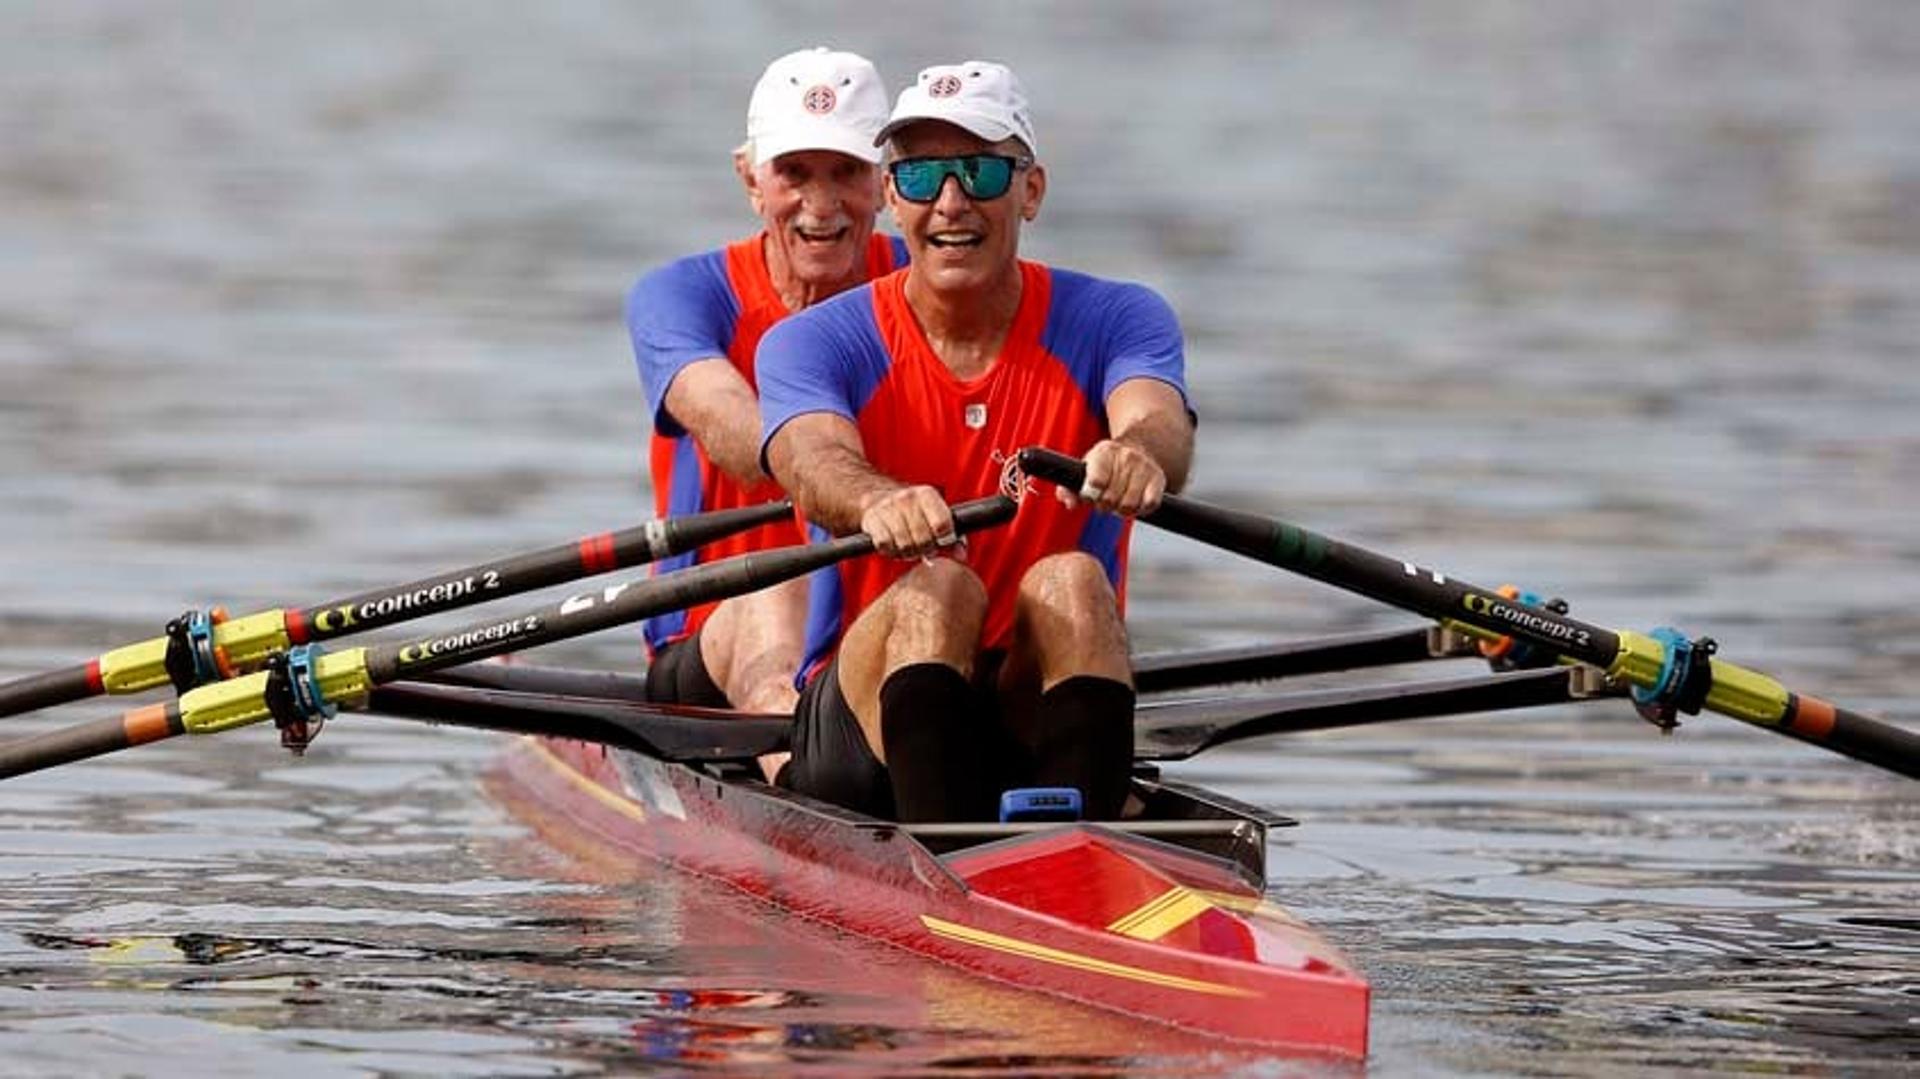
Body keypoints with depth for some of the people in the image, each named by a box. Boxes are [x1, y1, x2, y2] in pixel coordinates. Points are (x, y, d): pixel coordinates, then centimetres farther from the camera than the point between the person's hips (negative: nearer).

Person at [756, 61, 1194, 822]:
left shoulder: (1115, 322, 2)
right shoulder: (815, 342, 0)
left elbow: (1159, 421, -22)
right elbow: (815, 462, -24)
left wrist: (1140, 454, -49)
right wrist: (879, 501, -50)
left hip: (1039, 717, 1)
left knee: (1070, 581, -29)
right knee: (934, 589, -30)